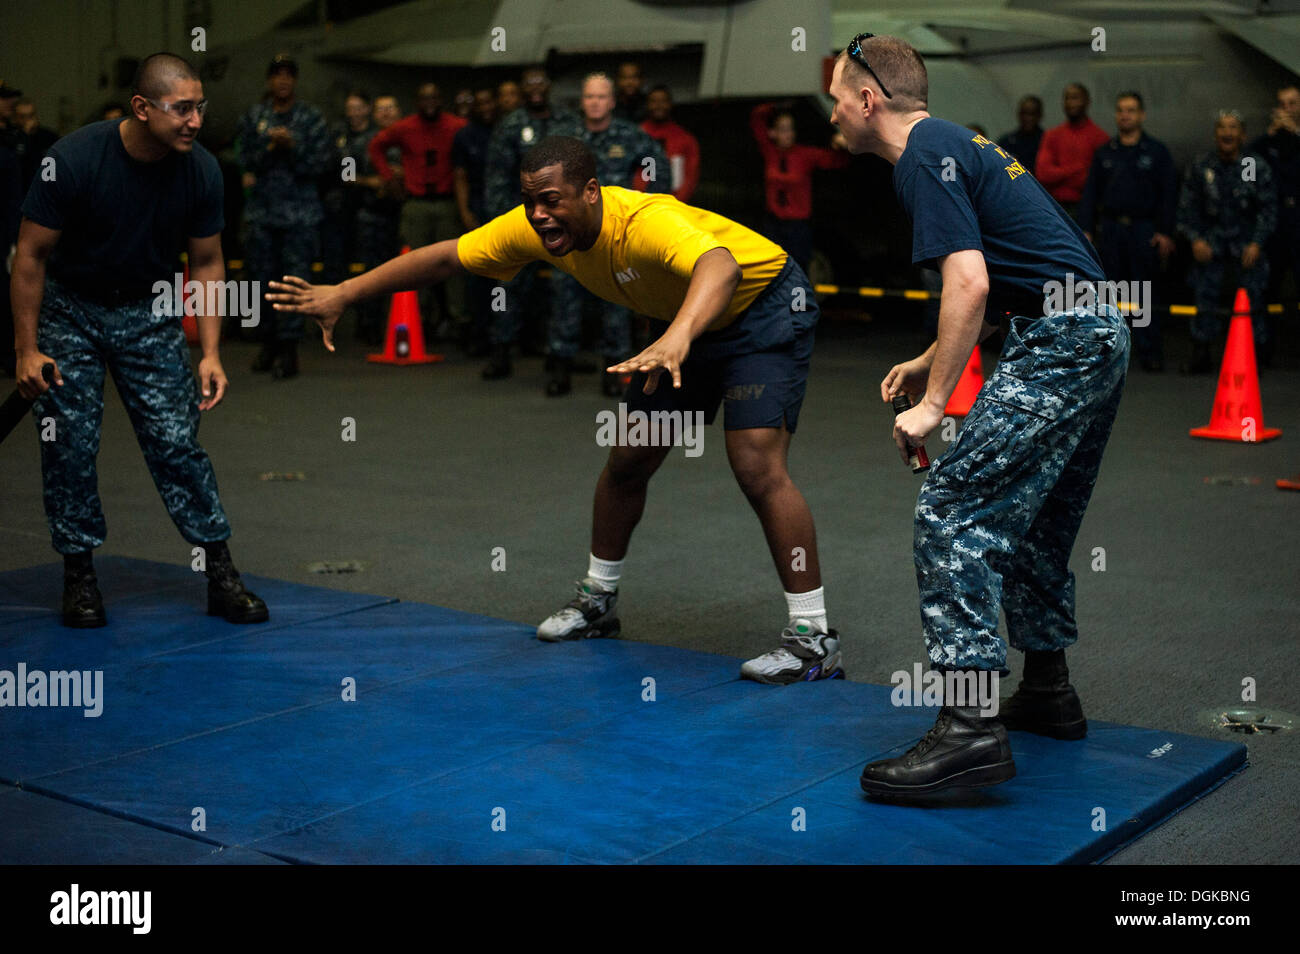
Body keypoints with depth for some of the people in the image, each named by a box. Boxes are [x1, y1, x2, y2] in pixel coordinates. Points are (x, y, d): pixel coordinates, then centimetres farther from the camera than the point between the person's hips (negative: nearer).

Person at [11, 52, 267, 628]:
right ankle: (79, 575, 13)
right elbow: (32, 255, -13)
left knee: (177, 441, -4)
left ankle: (221, 575, 3)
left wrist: (211, 353, -6)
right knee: (71, 444, -3)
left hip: (149, 312, 2)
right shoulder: (74, 159, -22)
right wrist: (27, 350, -13)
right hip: (70, 308, -2)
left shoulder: (200, 170, -12)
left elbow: (207, 263, 0)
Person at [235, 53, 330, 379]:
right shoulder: (253, 116, 10)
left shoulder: (311, 117, 5)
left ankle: (289, 347, -5)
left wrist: (293, 146, -15)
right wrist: (270, 147, -14)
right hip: (262, 211, 2)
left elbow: (320, 164, -2)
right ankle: (270, 341, 20)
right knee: (262, 278, 6)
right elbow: (246, 160, 2)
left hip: (301, 213, -2)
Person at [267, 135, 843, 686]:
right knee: (626, 461, 9)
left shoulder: (648, 221, -39)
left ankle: (812, 639, -13)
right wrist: (343, 294, -7)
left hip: (763, 307, -7)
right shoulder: (533, 228, -16)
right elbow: (445, 258, -4)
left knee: (757, 466, -20)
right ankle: (597, 601, 31)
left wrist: (677, 338, -78)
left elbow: (720, 267, -59)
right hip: (682, 322, 8)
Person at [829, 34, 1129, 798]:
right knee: (1034, 520, 20)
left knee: (953, 510, -13)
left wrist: (933, 400, -15)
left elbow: (970, 284, -20)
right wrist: (929, 361, 26)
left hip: (1060, 344, -10)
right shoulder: (955, 145, 21)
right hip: (1098, 333, 10)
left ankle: (971, 726, -18)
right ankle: (1047, 692, 31)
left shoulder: (925, 159, -9)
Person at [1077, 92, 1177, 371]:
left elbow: (1169, 194, 2)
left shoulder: (1157, 152, 5)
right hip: (1109, 229, 3)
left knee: (1146, 295, -2)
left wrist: (1165, 232, -6)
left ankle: (1151, 354, 2)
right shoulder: (1104, 153, 12)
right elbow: (1091, 193, 11)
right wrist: (1086, 230, 2)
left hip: (1144, 230, -2)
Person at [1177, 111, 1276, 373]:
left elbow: (1268, 208, 0)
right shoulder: (1199, 167, 1)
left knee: (1253, 299, -3)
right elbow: (1188, 206, 5)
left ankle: (1260, 353, 9)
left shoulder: (1257, 167, -2)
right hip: (1210, 241, 1)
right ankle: (1201, 356, 5)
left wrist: (1257, 243, -9)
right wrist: (1195, 239, -6)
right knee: (1205, 297, -3)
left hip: (1247, 242, -1)